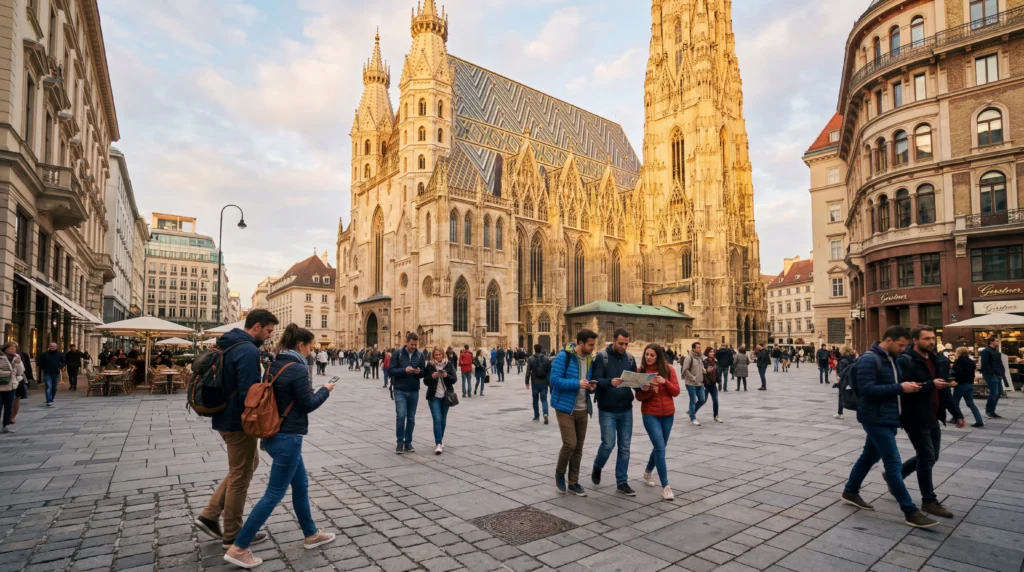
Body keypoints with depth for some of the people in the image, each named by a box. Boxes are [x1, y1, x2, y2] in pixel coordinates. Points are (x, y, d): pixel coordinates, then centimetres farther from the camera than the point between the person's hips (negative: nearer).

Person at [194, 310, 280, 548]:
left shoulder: (230, 344, 10)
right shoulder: (248, 351, -23)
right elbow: (249, 392, -26)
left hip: (226, 417, 10)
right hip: (239, 421, -10)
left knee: (249, 463, 22)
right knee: (240, 476, 4)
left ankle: (209, 514, 23)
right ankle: (233, 535, 19)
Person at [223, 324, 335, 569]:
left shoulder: (274, 365, 6)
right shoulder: (298, 369, -20)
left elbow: (284, 396, 14)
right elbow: (308, 404, -14)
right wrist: (325, 390, 0)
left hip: (273, 434, 10)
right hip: (287, 438, -10)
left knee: (301, 485, 19)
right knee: (274, 494, 2)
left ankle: (311, 535, 31)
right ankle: (238, 548, 10)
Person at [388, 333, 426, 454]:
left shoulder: (420, 355, 3)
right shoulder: (398, 353, -5)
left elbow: (424, 372, 7)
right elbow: (391, 371, -8)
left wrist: (419, 372, -16)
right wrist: (404, 370, -22)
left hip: (414, 391, 3)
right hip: (400, 390, -3)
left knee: (411, 418, 8)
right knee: (401, 415, -9)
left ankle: (408, 442, 20)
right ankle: (400, 442, 6)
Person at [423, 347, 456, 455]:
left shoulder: (449, 364, 0)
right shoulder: (429, 365, -1)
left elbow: (454, 379, -3)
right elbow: (425, 381, -1)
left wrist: (446, 375, -22)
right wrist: (433, 376, -19)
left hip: (446, 396, 2)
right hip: (434, 397, -2)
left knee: (443, 420, 12)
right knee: (437, 419, -10)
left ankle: (440, 440, 31)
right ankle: (438, 444, -9)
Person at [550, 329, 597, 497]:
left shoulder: (590, 359, 7)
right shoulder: (563, 357, -15)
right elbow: (554, 380, -20)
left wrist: (592, 387, -7)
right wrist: (577, 384, -26)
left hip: (583, 409, 7)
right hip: (565, 408, -6)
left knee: (578, 446, 10)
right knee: (570, 443, -11)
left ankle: (573, 482, 23)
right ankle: (560, 473, 16)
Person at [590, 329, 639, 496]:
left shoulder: (630, 359, 7)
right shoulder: (601, 357, -9)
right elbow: (595, 380, -16)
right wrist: (610, 382, -34)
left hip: (626, 410, 5)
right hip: (607, 410, -4)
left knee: (625, 447, 8)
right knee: (608, 444, -4)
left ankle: (622, 482, 20)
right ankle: (597, 467, 26)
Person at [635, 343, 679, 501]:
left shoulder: (669, 369, -3)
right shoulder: (641, 371, -6)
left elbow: (676, 392, -6)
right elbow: (639, 397, -6)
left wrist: (665, 382, -21)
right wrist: (646, 390, -26)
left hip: (668, 414, 3)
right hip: (650, 414, -3)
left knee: (659, 446, 17)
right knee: (660, 448, -11)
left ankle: (648, 472, 42)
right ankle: (665, 486, -3)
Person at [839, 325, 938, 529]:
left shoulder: (889, 359, 12)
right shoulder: (869, 359, -18)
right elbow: (867, 389, -25)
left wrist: (907, 387, 3)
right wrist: (900, 388, -26)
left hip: (886, 418, 10)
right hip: (876, 419, -10)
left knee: (869, 456, 18)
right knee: (894, 464, -5)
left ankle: (850, 492, 31)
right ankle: (910, 512, 1)